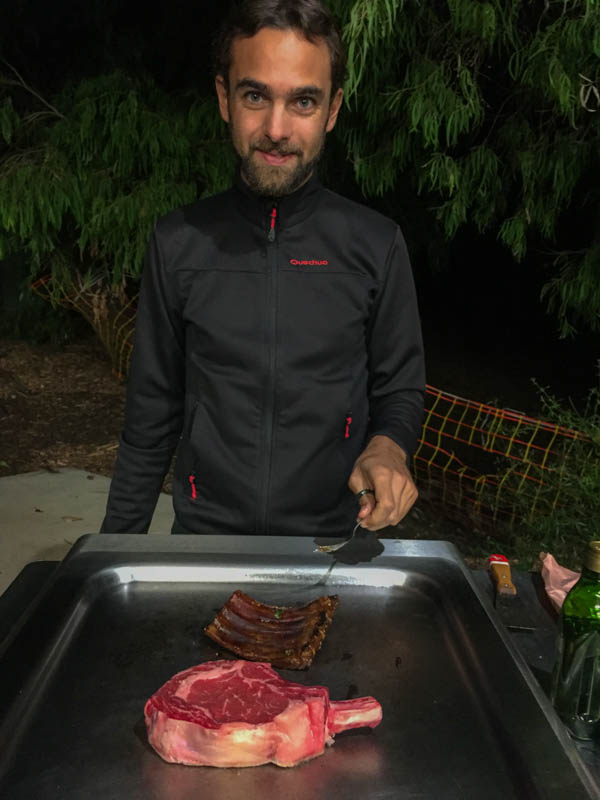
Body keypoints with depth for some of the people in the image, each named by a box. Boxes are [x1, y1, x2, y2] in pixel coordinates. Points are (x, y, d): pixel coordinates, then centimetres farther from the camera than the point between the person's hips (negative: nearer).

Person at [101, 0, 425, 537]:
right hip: (203, 534, 1)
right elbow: (152, 415, 2)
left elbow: (401, 390, 2)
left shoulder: (377, 245, -6)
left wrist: (388, 446, -20)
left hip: (331, 537, 0)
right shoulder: (179, 242, -4)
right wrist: (117, 550, 3)